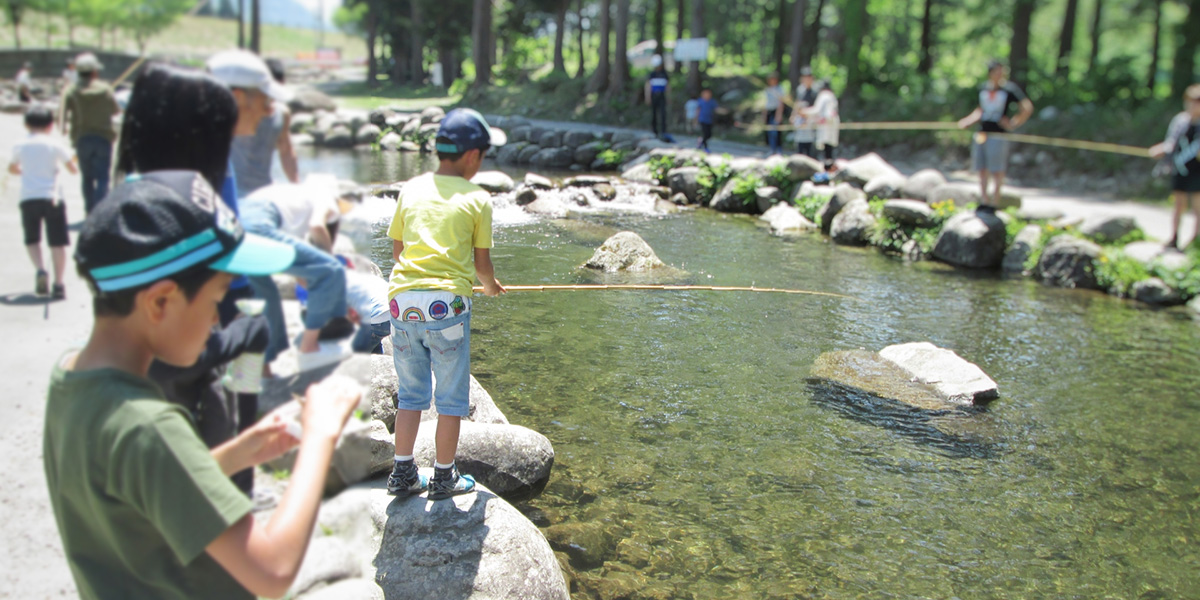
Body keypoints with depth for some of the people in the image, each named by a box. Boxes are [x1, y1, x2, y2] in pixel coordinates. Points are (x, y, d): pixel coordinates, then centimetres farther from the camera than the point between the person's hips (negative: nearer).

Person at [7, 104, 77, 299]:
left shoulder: (21, 146, 8)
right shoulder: (55, 144, -1)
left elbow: (12, 168, 24)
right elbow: (72, 167, -2)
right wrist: (75, 168, 21)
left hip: (28, 199, 2)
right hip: (52, 197, -2)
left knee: (32, 240, 17)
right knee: (57, 243, 3)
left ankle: (40, 269, -8)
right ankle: (58, 284, -2)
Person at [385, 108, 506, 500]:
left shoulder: (412, 190, 12)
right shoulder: (477, 199, 2)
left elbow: (396, 249, 18)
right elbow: (481, 262, 7)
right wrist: (491, 287, 28)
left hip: (403, 301, 4)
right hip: (446, 304, -4)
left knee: (411, 393, 19)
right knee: (451, 398, 11)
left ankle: (403, 474, 22)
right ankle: (443, 477, 20)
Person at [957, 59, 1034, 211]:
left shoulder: (1009, 89, -5)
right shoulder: (983, 89, 11)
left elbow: (1028, 107, -5)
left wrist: (1014, 123, -9)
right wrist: (968, 121, 14)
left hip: (998, 134, -5)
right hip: (981, 134, 5)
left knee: (997, 171, -2)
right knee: (982, 170, 8)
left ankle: (994, 202, 3)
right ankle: (983, 201, 16)